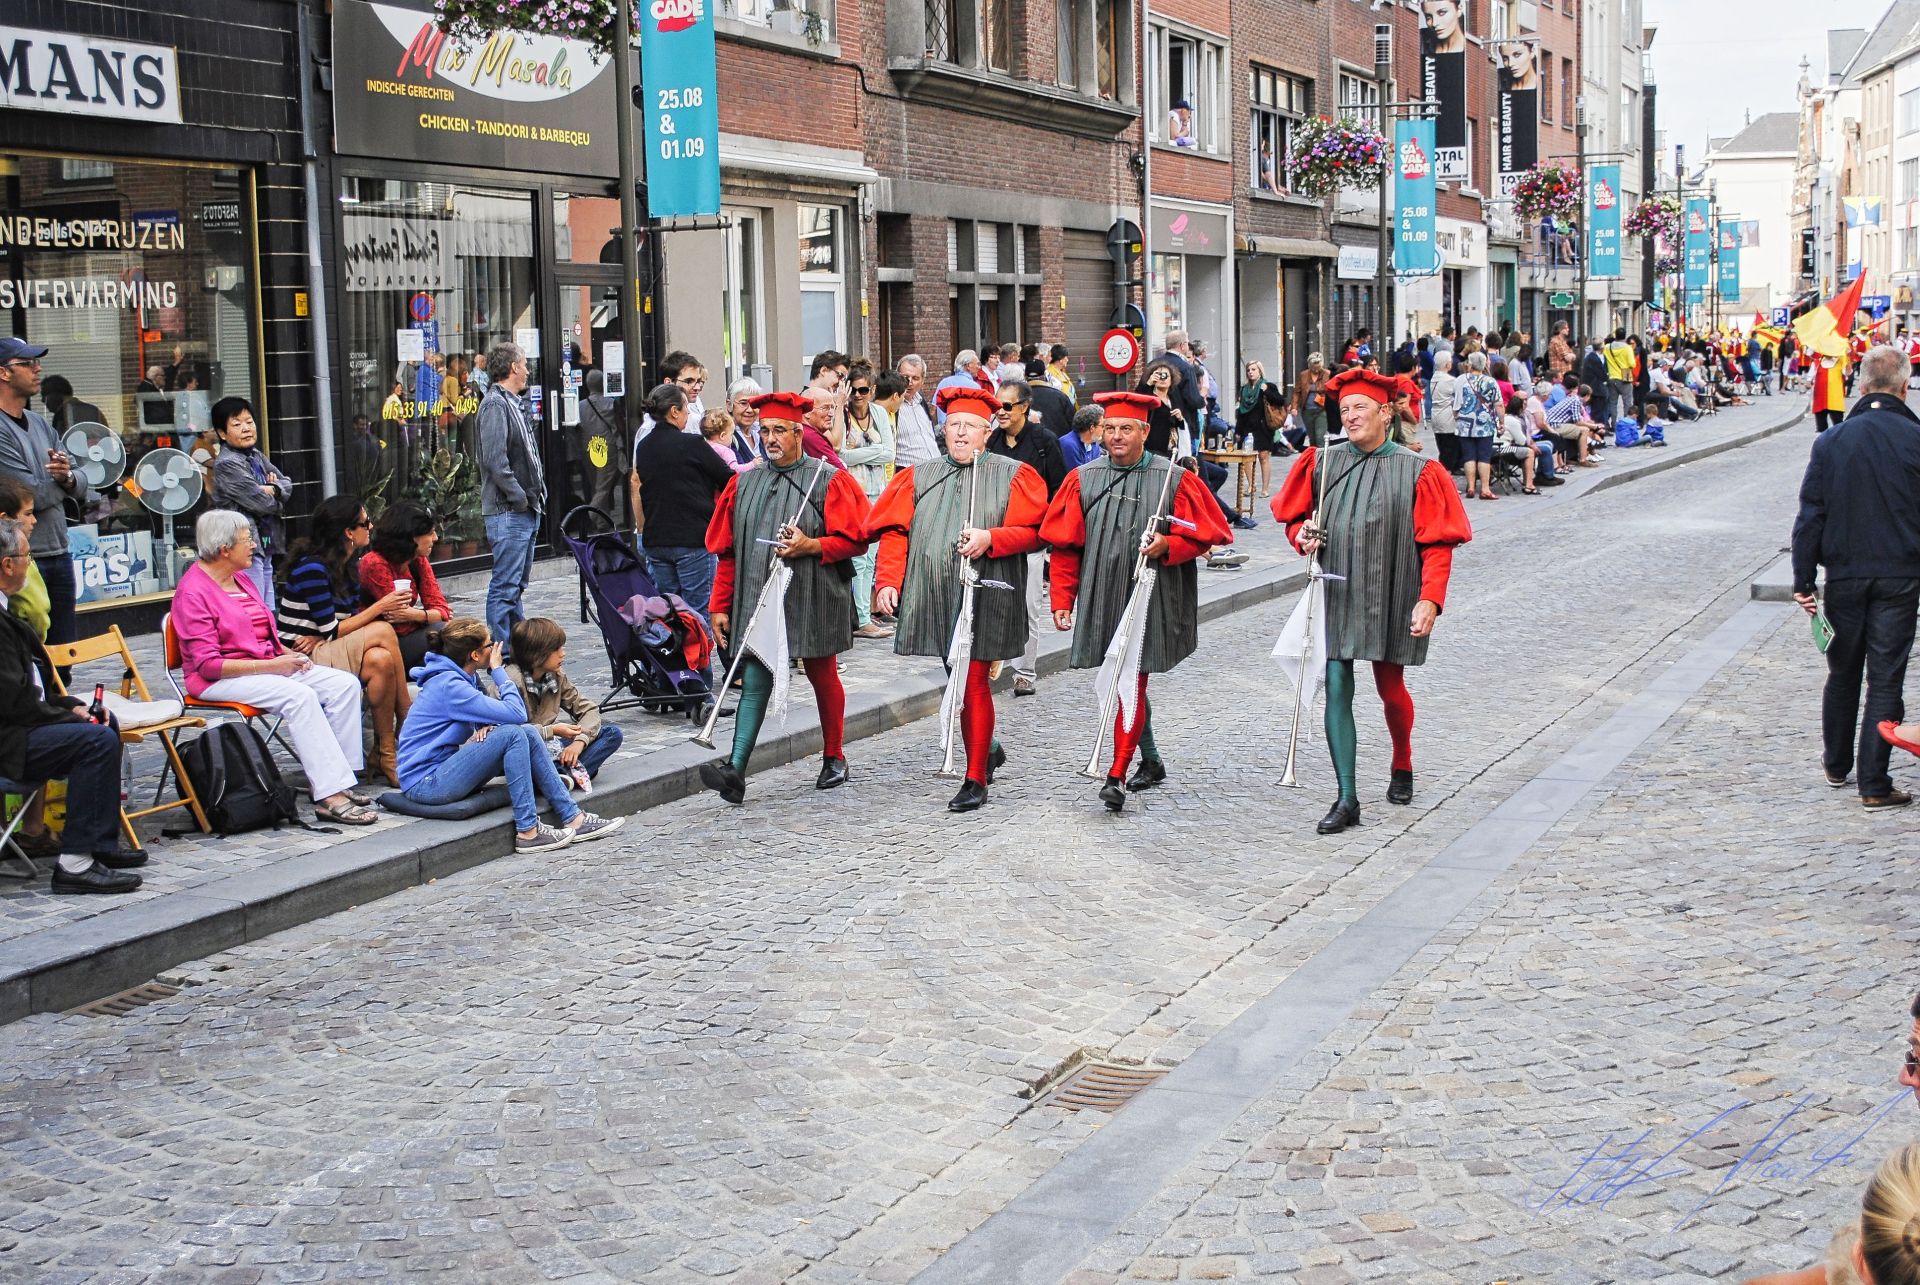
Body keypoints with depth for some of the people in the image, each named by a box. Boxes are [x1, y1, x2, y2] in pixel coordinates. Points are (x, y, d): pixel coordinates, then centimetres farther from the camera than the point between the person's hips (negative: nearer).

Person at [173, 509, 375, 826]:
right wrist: (271, 666, -20)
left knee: (345, 684, -12)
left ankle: (332, 779, -17)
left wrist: (289, 655, 4)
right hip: (219, 681, -9)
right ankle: (330, 796, -37)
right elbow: (208, 664, -18)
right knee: (299, 695, -34)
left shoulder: (242, 579, 16)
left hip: (267, 665, 9)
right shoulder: (193, 592, -12)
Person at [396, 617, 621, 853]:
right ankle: (527, 832, -22)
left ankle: (573, 818, -5)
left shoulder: (463, 678, 10)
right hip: (425, 783, -9)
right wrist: (498, 670, -9)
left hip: (444, 768, 9)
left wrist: (488, 726, -9)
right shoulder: (449, 685, -20)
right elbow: (517, 714, -22)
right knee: (512, 735, -23)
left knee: (527, 734, -4)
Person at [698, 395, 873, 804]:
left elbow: (853, 539, -5)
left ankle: (834, 758, 29)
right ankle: (735, 769, -16)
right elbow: (727, 550, 11)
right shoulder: (745, 483, 9)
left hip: (811, 598, -2)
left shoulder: (828, 480, -3)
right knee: (754, 681, -6)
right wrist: (721, 605, 7)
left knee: (822, 676, 12)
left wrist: (809, 546, -20)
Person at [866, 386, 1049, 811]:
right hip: (933, 597, 4)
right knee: (958, 681, 13)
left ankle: (976, 779, 3)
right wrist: (888, 580, -7)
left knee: (974, 683, -6)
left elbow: (1034, 532, -4)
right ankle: (987, 750, 37)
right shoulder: (920, 477, 12)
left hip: (985, 596, -4)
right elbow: (894, 532, 6)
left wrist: (991, 538, -20)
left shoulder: (1014, 475, 3)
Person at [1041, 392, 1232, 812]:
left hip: (1150, 599, -4)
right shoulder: (1083, 479, 4)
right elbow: (1064, 544, 6)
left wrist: (1167, 546, -18)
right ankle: (1151, 762, 33)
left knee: (1130, 685, -11)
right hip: (1101, 599, 4)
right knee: (1122, 683, 15)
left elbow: (1202, 535, 1)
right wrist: (1062, 599, 1)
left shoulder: (1175, 480, -3)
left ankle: (1117, 778, -12)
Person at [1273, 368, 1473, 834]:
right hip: (1336, 596, 2)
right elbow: (1293, 516, 15)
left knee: (1391, 689, 11)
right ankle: (1347, 799, -4)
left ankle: (1402, 765, 41)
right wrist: (1303, 535, -8)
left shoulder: (1416, 472, -4)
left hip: (1389, 599, -2)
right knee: (1337, 689, -6)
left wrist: (1430, 599, -16)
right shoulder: (1322, 464, 3)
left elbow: (1437, 544, -5)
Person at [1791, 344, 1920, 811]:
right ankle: (1874, 785, 0)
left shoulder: (1831, 441, -1)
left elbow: (1810, 517, 0)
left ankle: (1836, 765, 31)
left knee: (1842, 674, 18)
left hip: (1844, 576, 3)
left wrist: (1803, 580, 4)